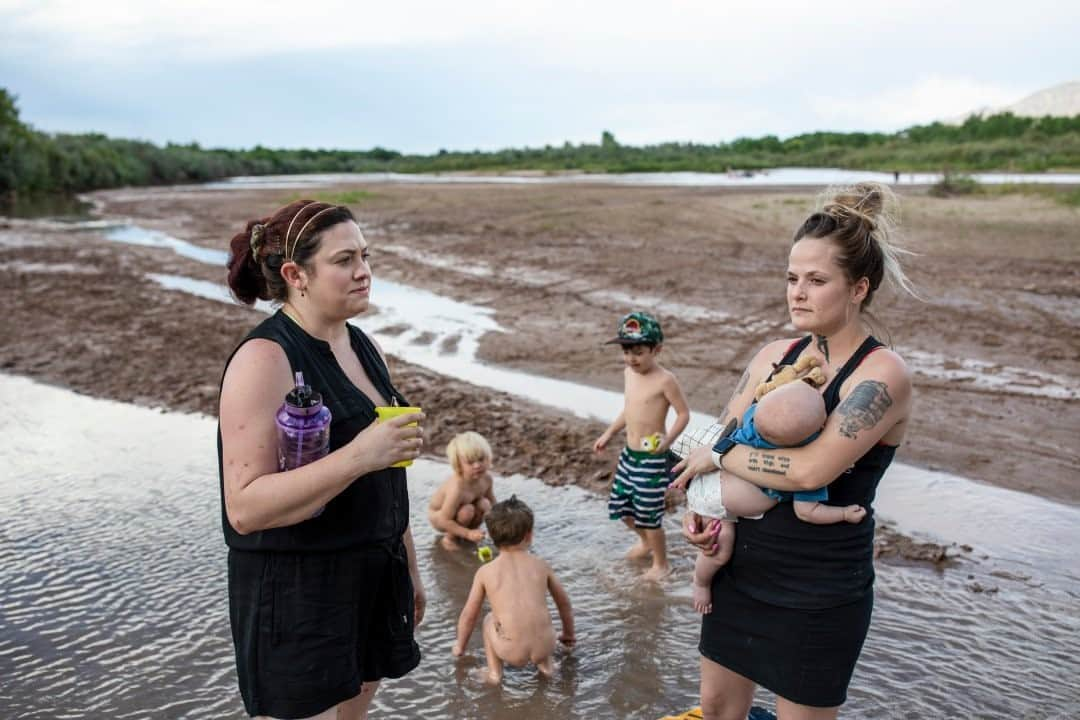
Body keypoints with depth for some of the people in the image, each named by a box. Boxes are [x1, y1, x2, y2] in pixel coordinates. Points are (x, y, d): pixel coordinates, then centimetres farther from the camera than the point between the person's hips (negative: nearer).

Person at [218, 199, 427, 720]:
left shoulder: (361, 346, 7)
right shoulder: (265, 358, -18)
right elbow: (244, 506, -23)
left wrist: (408, 568, 19)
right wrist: (359, 456, -32)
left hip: (372, 580, 8)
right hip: (296, 594, -7)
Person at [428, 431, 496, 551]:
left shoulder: (487, 477, -20)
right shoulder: (457, 488, -40)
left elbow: (492, 502, 1)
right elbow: (444, 521, -34)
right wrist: (468, 534, -36)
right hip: (438, 515, -6)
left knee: (485, 505, -21)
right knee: (467, 510, -33)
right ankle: (449, 537, -7)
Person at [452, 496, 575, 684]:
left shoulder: (485, 572, 3)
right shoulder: (541, 566, 7)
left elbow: (469, 615, 11)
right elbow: (564, 603, 21)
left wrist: (460, 646, 31)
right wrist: (568, 634, 40)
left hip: (511, 653, -2)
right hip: (544, 646, 2)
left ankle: (495, 671, 16)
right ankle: (545, 664, 24)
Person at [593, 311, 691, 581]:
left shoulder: (665, 380, -19)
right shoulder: (629, 374, 4)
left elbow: (684, 413, -15)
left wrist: (667, 440, -28)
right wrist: (608, 434, 20)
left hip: (652, 458, -8)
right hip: (629, 454, 8)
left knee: (648, 514, 2)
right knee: (620, 506, 17)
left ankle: (661, 564, 26)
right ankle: (645, 541, 47)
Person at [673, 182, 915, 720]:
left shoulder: (882, 374, -18)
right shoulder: (774, 356, 2)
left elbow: (810, 469, -29)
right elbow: (720, 439, 7)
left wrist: (720, 455, -16)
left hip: (819, 591, -6)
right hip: (740, 566, 6)